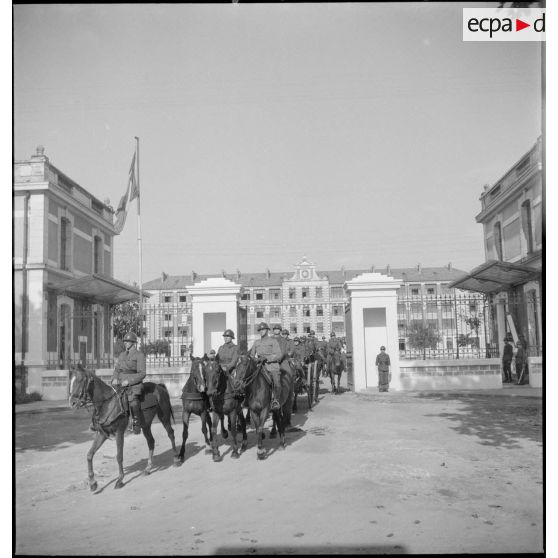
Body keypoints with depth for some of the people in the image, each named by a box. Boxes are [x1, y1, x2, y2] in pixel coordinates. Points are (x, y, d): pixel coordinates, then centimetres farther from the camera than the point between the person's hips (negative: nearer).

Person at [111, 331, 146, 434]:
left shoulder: (139, 355, -1)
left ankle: (137, 424, -16)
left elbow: (141, 373, -7)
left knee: (132, 399, -28)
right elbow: (116, 369, 20)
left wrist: (128, 381, -16)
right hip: (120, 383, 6)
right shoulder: (122, 355, 19)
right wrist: (115, 378, -2)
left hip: (134, 384, -6)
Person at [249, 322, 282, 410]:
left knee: (277, 384, -24)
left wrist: (267, 358, -15)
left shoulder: (273, 341, 7)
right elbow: (251, 354, 25)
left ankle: (275, 400, -4)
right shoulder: (256, 342, 21)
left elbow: (279, 355, -3)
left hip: (272, 365, -4)